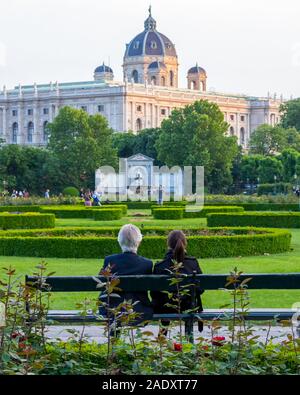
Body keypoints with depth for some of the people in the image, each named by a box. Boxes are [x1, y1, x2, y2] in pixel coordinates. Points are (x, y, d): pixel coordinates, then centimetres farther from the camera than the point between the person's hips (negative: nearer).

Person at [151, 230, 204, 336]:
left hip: (164, 309, 0)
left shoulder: (159, 266, -15)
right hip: (189, 308, 0)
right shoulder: (193, 263, -11)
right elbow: (200, 288, -3)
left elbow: (154, 293, -7)